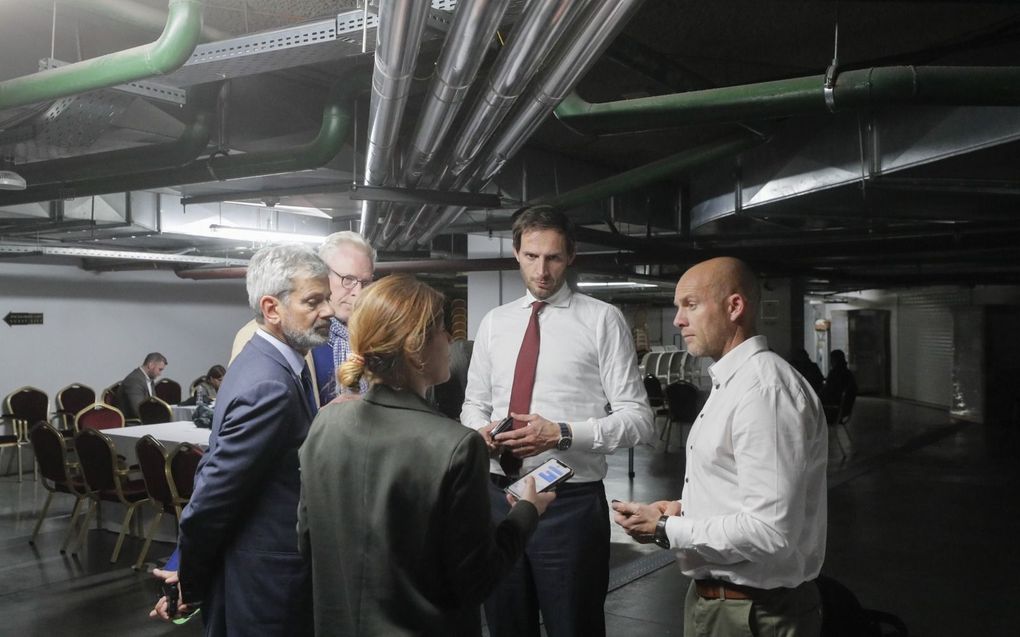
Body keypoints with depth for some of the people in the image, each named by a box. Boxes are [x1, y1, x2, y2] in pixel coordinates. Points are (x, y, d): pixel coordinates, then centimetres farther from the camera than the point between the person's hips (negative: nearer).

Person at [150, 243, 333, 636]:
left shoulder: (262, 362, 5)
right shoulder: (269, 387, -25)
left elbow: (213, 470, 10)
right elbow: (214, 494, -23)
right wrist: (189, 585, -7)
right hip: (265, 589, -9)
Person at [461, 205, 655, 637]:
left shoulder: (602, 320, -5)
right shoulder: (493, 323, 9)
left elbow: (638, 419, -9)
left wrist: (562, 435, -22)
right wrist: (481, 431, -8)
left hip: (571, 502, -4)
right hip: (498, 495, 5)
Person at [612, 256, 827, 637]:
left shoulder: (765, 390, -23)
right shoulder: (731, 383, 10)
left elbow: (769, 532, -27)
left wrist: (665, 529, -18)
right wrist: (684, 509, 4)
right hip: (713, 597, 9)